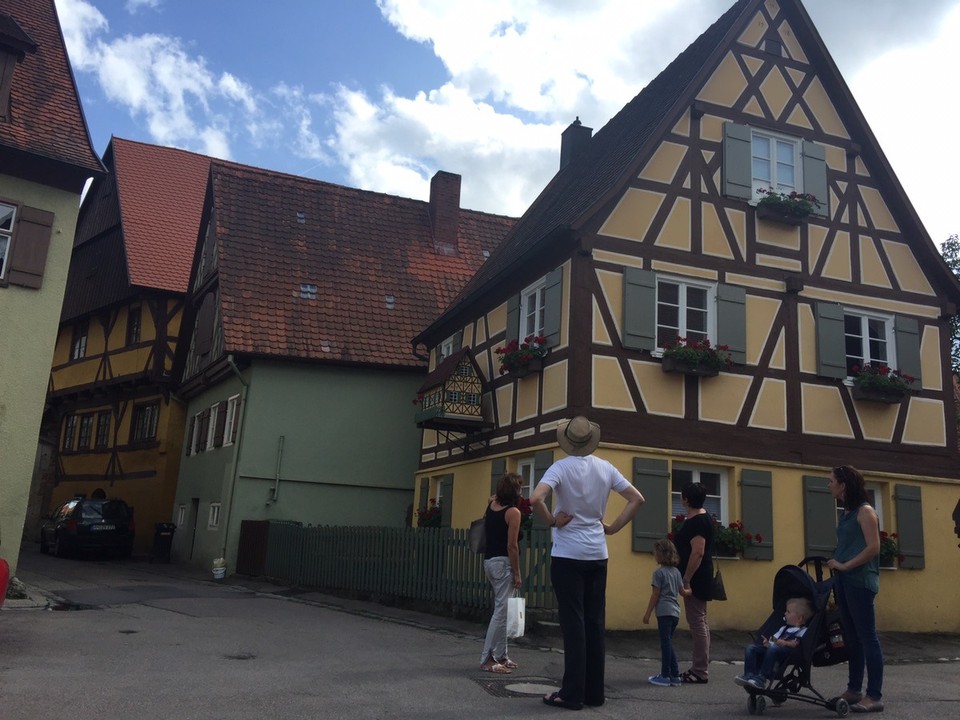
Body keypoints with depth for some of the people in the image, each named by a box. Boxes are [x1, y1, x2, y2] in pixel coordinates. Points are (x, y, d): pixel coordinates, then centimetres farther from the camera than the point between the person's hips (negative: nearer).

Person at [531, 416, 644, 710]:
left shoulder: (561, 467, -11)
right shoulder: (605, 468, 3)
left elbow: (535, 499, -26)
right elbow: (637, 499, 6)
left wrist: (552, 521, -10)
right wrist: (613, 527, 7)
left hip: (568, 555, -4)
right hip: (598, 555, 5)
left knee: (573, 623, 0)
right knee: (595, 623, 10)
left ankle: (573, 694, 4)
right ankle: (594, 692, 17)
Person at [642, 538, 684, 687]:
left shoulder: (659, 572, -10)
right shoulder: (676, 572, 11)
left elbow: (655, 595, -10)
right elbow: (681, 591, 12)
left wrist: (647, 613, -5)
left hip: (664, 612, -7)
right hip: (675, 611, 7)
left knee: (666, 643, -3)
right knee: (668, 643, 14)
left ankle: (665, 676, 1)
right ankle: (675, 676, 15)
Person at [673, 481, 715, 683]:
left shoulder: (697, 522, -17)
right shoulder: (702, 519, 16)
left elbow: (698, 553, -25)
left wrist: (686, 580, -25)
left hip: (695, 580, -11)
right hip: (698, 579, 11)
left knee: (697, 622, -7)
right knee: (700, 622, 13)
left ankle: (700, 672, -3)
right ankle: (700, 668, 20)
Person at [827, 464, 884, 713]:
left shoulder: (864, 511, -7)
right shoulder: (846, 513, 17)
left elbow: (873, 547, -15)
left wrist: (845, 566, -14)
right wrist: (836, 565, 3)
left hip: (859, 580, -8)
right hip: (843, 580, 8)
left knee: (867, 636, -5)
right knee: (852, 637, 11)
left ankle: (874, 696, -2)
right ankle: (854, 690, 18)